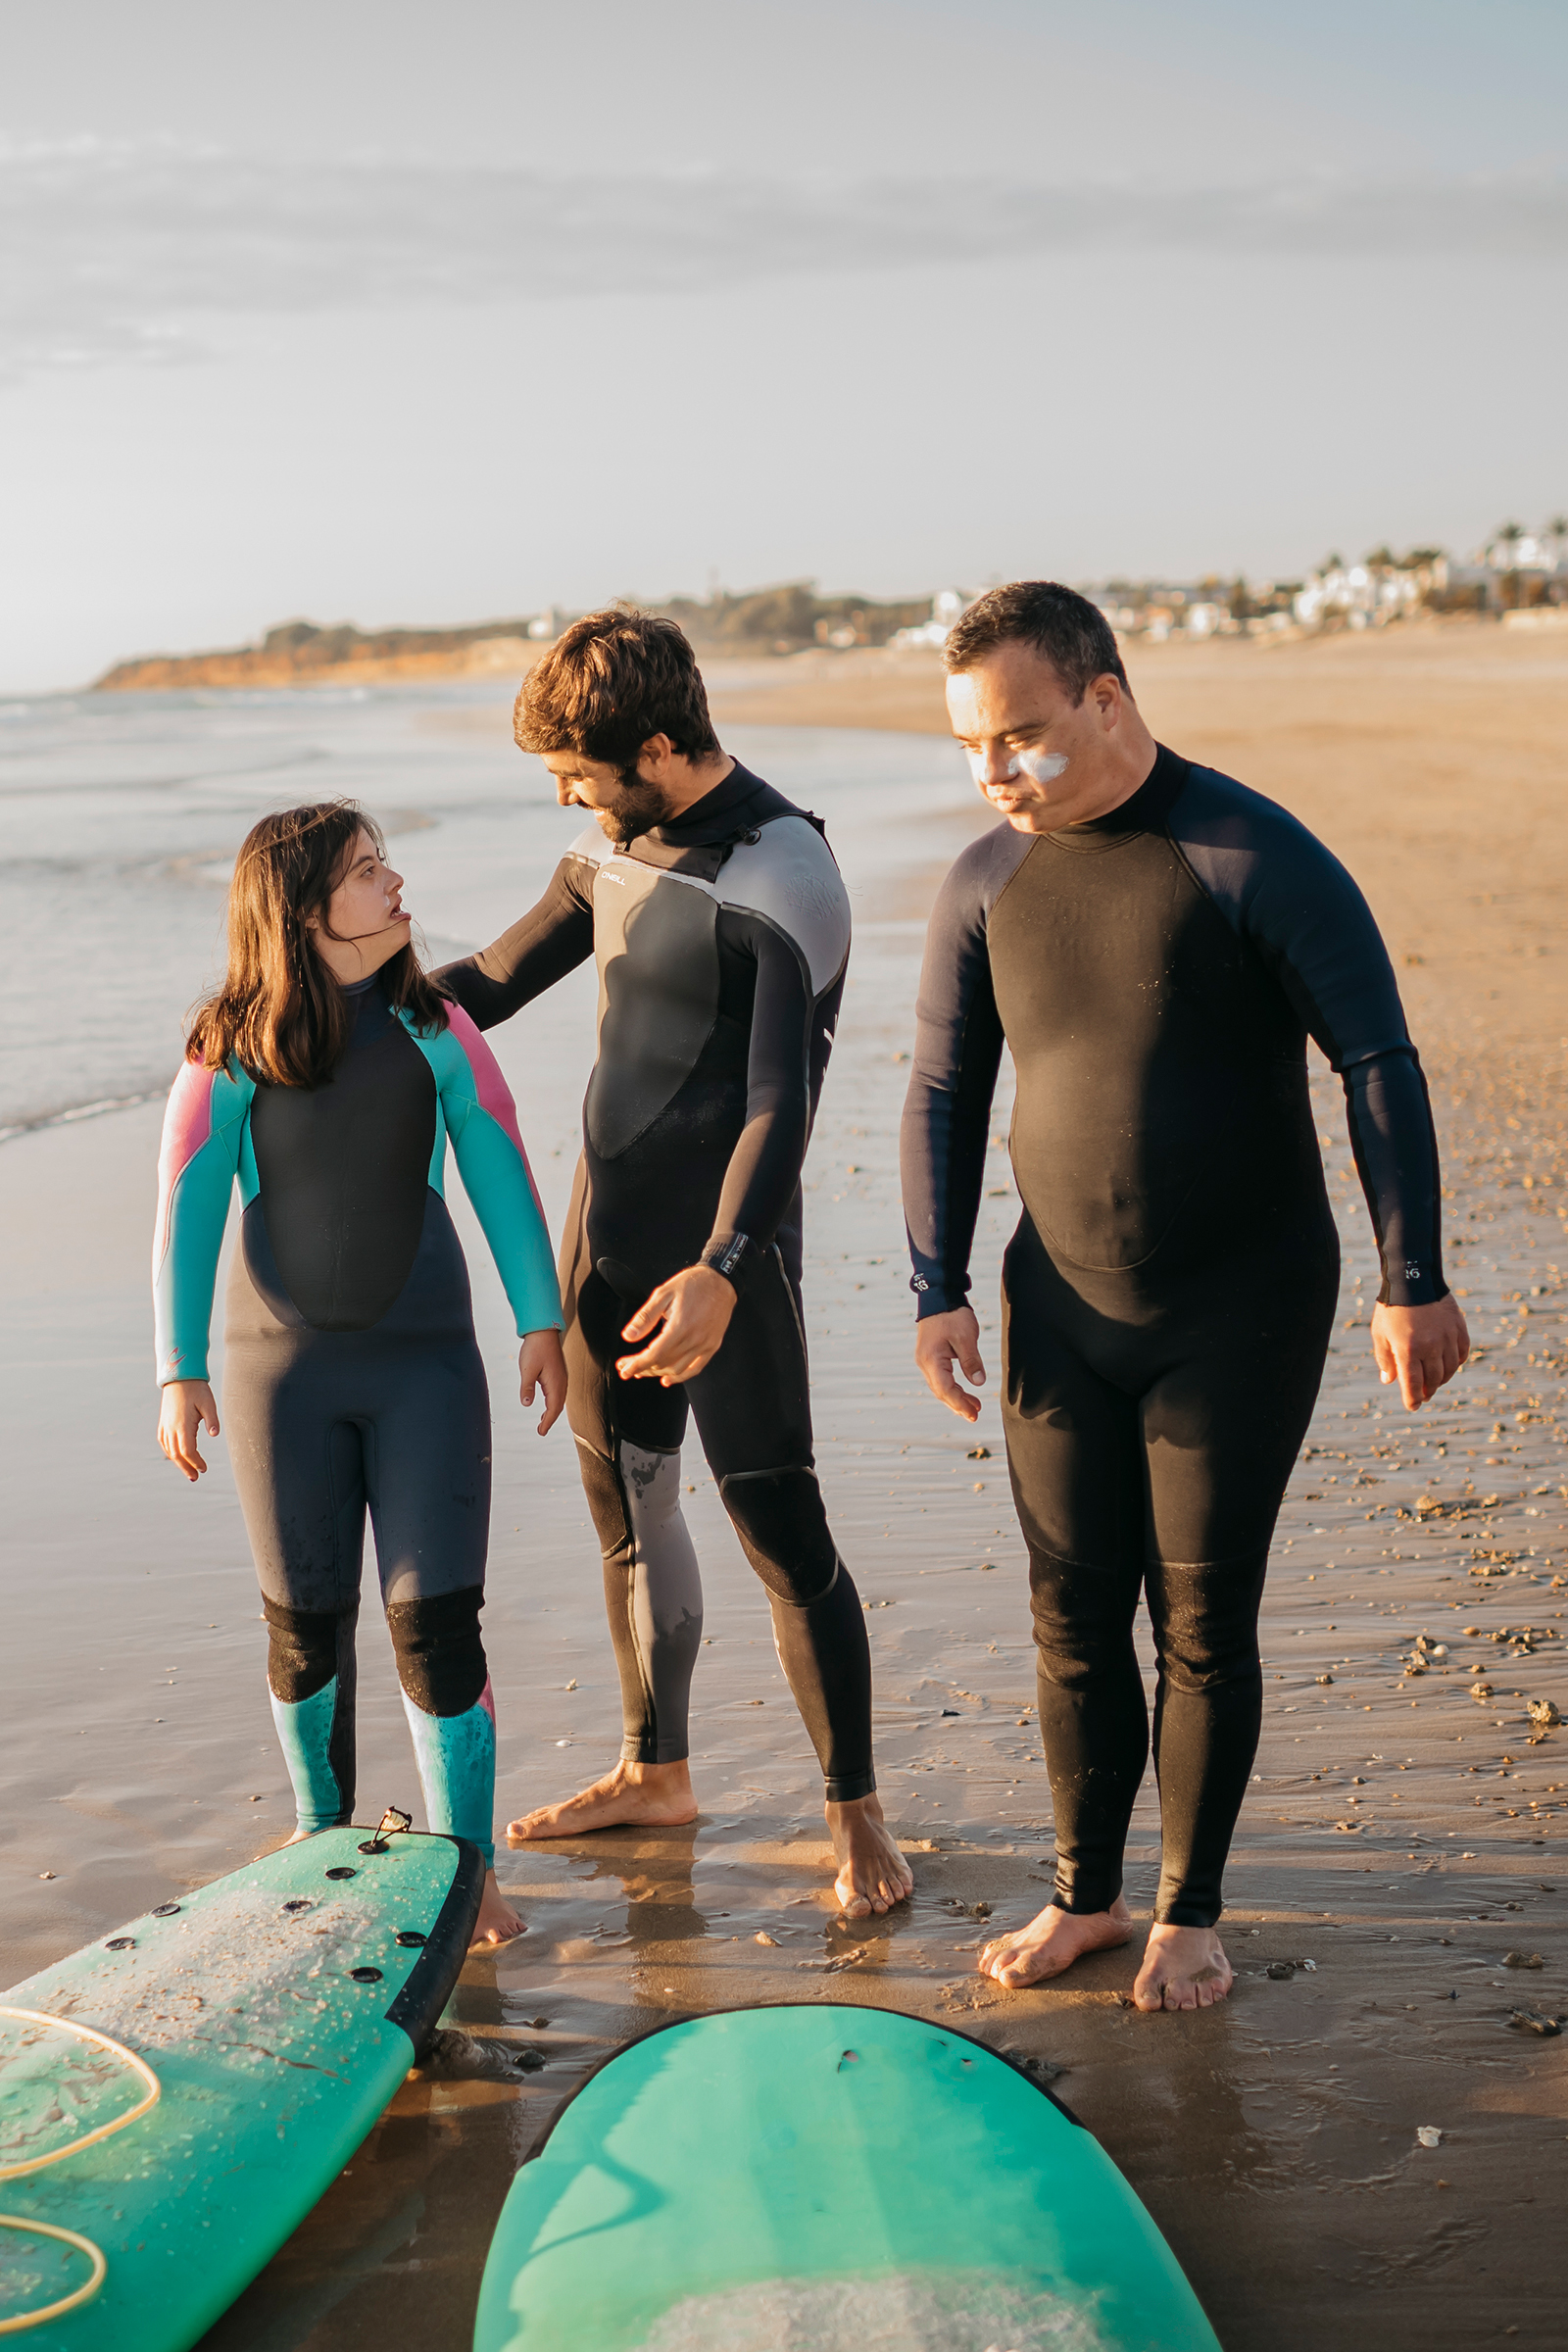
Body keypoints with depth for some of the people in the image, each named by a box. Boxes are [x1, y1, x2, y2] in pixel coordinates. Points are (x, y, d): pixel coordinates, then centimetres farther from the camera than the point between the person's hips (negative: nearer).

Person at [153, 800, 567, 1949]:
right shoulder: (231, 1050, -7)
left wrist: (542, 1318, 0)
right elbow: (186, 1207, -4)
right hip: (283, 1366, 0)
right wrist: (181, 1370, -5)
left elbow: (500, 1172, 1)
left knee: (435, 1619, -5)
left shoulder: (436, 1029, -4)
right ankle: (322, 1833, 35)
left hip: (425, 1359, 0)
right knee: (307, 1622, 11)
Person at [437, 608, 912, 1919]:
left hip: (720, 1248, -8)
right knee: (627, 1503, 16)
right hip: (607, 1229, 8)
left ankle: (856, 1812, 10)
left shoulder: (782, 879, -17)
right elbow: (494, 982, 20)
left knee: (780, 1529, -4)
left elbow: (782, 1098, -27)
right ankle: (654, 1773, 33)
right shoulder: (619, 848, 9)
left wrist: (721, 1271, -41)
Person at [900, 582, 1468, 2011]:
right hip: (1063, 1316, 4)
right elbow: (943, 1093, 10)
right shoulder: (987, 883, 1)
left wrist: (1412, 1281, -10)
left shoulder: (1256, 859, -13)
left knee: (1202, 1622, 2)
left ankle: (1189, 1915, 19)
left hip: (1240, 1316, -4)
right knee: (1074, 1619, 8)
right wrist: (939, 1288, 5)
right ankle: (1087, 1894, 25)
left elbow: (1380, 1064, -9)